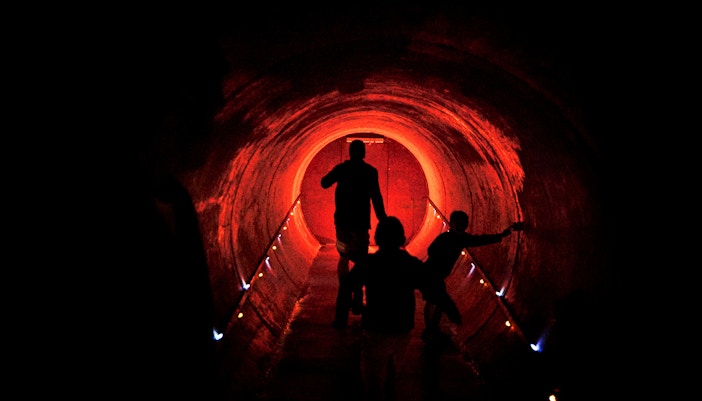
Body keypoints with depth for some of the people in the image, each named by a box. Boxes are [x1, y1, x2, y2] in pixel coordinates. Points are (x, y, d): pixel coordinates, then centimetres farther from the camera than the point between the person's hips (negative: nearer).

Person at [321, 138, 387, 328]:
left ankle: (345, 296, 22)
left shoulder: (340, 168, 2)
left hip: (342, 220, 4)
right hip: (360, 222, -4)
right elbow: (376, 198, -12)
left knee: (344, 257, 18)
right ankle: (356, 300, -1)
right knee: (360, 260, 2)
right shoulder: (370, 171, -7)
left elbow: (324, 183, 17)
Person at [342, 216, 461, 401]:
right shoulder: (413, 264, -8)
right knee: (391, 377, 26)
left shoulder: (369, 263, -15)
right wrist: (451, 310, 11)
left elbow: (346, 284, -3)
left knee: (373, 382, 11)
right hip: (403, 332, 4)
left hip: (376, 332, -4)